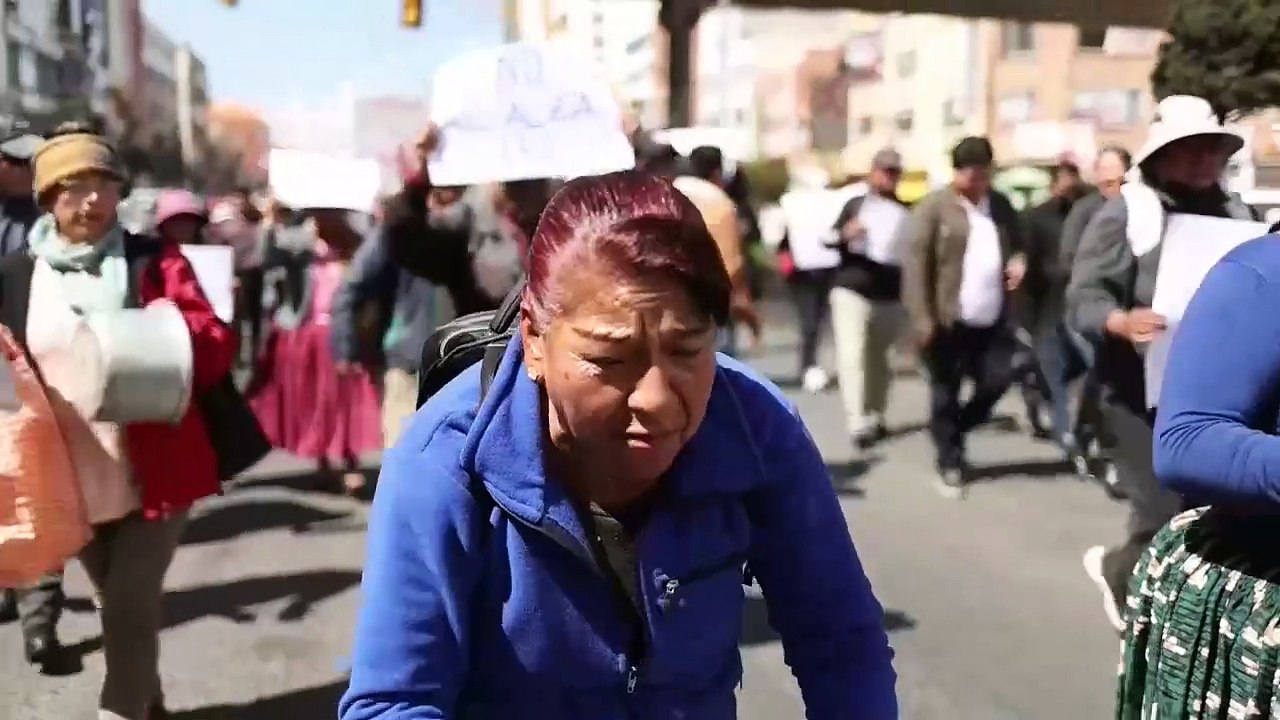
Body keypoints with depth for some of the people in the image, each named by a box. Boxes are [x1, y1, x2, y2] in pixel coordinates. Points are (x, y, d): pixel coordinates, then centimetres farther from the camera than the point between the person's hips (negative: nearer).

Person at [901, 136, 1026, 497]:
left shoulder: (1001, 204, 12)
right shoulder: (933, 206, -7)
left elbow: (1016, 242, 24)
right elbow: (915, 264, -12)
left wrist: (1018, 259, -2)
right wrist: (922, 320, -18)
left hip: (992, 320, 5)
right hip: (948, 320, -5)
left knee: (997, 381, 5)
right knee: (945, 395, 5)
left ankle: (955, 431, 30)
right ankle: (950, 462, 19)